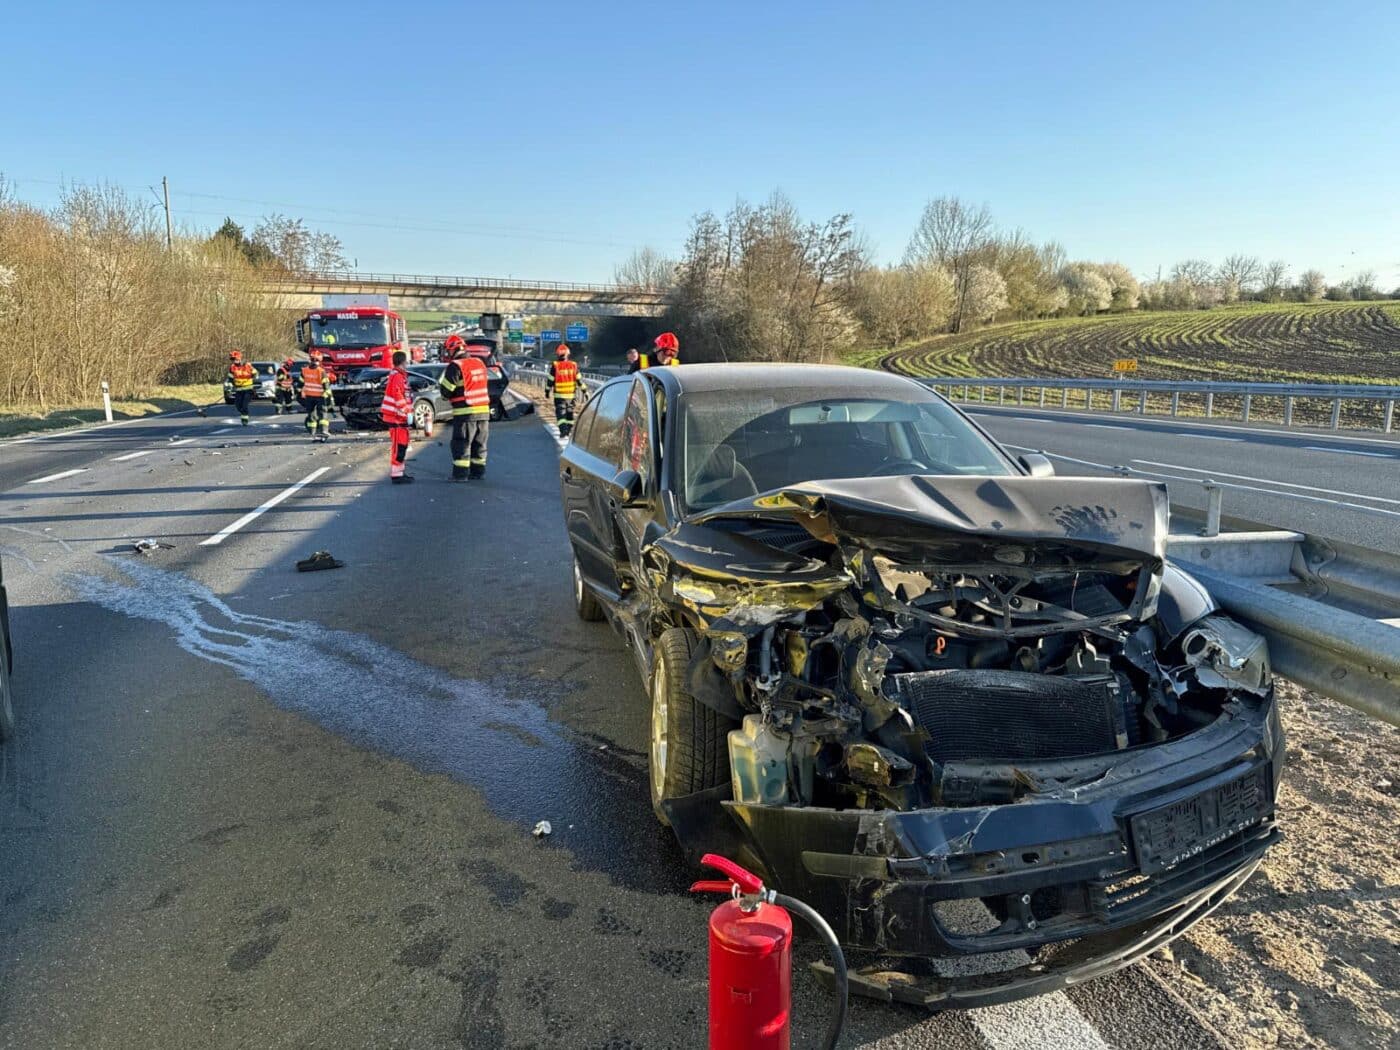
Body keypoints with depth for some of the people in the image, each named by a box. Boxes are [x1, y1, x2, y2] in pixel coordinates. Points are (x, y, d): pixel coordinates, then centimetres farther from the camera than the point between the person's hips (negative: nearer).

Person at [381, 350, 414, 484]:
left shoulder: (400, 376, 18)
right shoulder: (398, 377, -15)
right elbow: (399, 397, -23)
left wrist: (408, 412, 21)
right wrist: (407, 412, -22)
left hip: (399, 417, 11)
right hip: (397, 417, -11)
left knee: (402, 445, 17)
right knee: (398, 446, -9)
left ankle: (399, 472, 25)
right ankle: (396, 475, -8)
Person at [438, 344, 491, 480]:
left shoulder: (455, 367, -11)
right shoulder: (480, 363, 11)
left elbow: (446, 391, -10)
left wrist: (441, 381, 10)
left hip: (465, 412, -7)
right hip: (484, 411, 7)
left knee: (461, 443, 0)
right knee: (479, 443, 14)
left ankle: (461, 474, -1)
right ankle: (478, 471, 18)